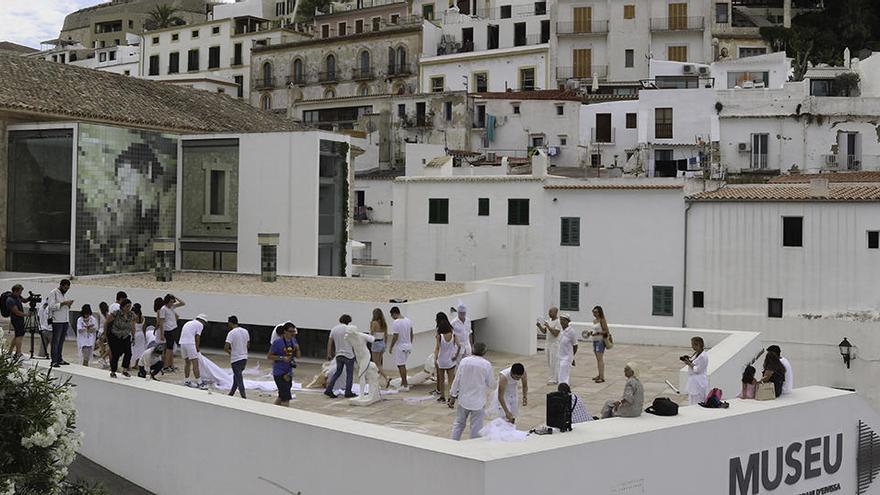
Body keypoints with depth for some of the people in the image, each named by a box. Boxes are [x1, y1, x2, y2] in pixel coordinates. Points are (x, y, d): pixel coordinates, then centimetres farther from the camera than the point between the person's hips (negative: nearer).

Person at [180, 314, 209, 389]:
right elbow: (197, 337, -2)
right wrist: (197, 348, 12)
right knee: (195, 363, -5)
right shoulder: (200, 325, 4)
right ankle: (199, 383, -6)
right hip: (190, 343, -8)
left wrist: (197, 347, 25)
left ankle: (186, 381, 24)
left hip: (182, 342, 8)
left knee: (187, 362, 18)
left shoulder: (189, 323, 27)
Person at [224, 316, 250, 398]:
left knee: (239, 380, -3)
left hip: (236, 359, -7)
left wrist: (229, 352, -1)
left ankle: (244, 397, -6)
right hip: (244, 358, 7)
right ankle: (231, 394, 32)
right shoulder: (245, 331, 6)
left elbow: (226, 347, -22)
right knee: (236, 377, 22)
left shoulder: (231, 333, -16)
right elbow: (248, 345, 16)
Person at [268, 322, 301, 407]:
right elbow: (269, 356, -10)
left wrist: (297, 349, -9)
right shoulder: (277, 342, -14)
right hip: (279, 373, -7)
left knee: (281, 397, 18)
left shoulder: (293, 341, 5)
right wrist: (282, 358, -21)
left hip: (288, 373, 7)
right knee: (286, 397, -11)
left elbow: (298, 356, 11)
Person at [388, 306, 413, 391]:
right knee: (402, 365, 19)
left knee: (401, 365, 0)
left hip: (400, 347, -8)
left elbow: (395, 337, -19)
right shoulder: (408, 320, 7)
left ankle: (405, 386, 1)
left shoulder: (396, 322, -18)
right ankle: (403, 382, 24)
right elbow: (411, 334, 12)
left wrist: (391, 347, -10)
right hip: (408, 346, 8)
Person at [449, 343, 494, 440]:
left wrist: (452, 396, 7)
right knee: (476, 427, 6)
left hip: (463, 399, 2)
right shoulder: (486, 364, -11)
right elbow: (490, 384, -3)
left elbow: (456, 380, -2)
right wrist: (493, 386, 21)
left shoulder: (464, 361, -5)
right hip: (478, 400, -2)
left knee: (458, 424, 17)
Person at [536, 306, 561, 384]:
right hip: (548, 344, 9)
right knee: (550, 362, 12)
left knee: (554, 362, -4)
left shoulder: (558, 322, -14)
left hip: (555, 344, -9)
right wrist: (539, 326, -2)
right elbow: (544, 332, 14)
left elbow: (555, 334, -20)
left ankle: (554, 379, 2)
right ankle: (554, 378, 22)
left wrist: (548, 326, -25)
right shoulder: (549, 321, 12)